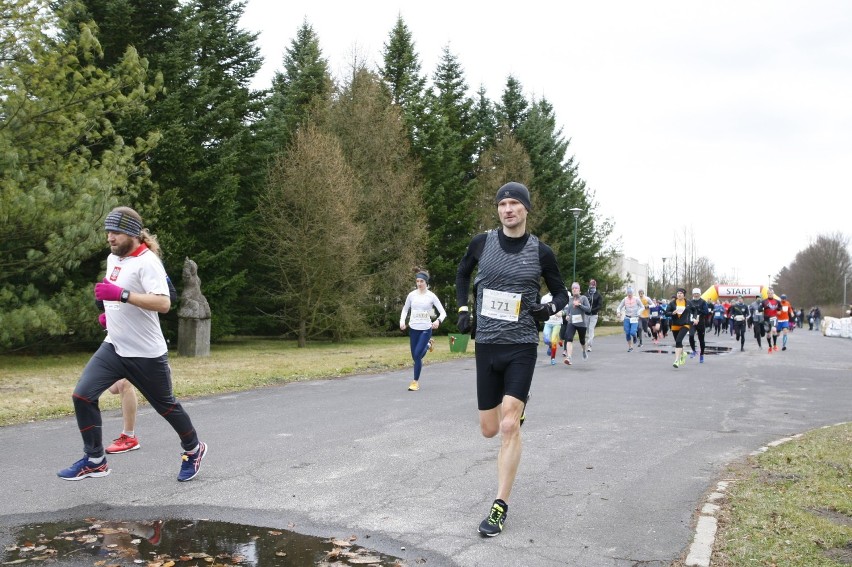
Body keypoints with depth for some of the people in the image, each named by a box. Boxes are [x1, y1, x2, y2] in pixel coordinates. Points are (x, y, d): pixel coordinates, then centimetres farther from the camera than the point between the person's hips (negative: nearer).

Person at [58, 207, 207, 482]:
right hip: (113, 347, 7)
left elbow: (163, 303, -31)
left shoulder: (147, 261, -17)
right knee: (82, 394, -9)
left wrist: (121, 295, -36)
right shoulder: (113, 258, 9)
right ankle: (94, 461, 4)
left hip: (146, 353, -7)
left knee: (165, 405, 9)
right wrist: (111, 311, 15)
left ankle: (193, 449, 34)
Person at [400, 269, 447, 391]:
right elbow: (405, 309, 13)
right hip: (413, 328, 4)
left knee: (417, 355, -12)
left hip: (426, 329, -4)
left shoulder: (431, 296, -9)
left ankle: (415, 382, 2)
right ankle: (428, 345, 44)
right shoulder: (411, 295, -2)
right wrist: (402, 321, -5)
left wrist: (438, 321, -30)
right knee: (415, 356, 10)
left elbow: (443, 312, -9)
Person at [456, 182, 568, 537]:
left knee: (509, 427, -13)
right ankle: (514, 409, 48)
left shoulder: (540, 252, -3)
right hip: (486, 345, 3)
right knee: (489, 429, 10)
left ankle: (500, 507, -3)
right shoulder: (482, 243, 0)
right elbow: (462, 274, 19)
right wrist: (463, 309, 5)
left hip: (521, 346, -2)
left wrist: (550, 308, -13)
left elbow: (561, 293, 9)